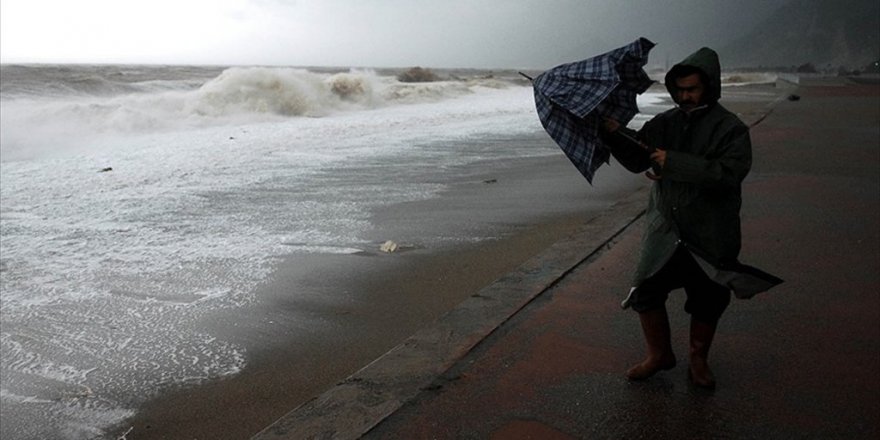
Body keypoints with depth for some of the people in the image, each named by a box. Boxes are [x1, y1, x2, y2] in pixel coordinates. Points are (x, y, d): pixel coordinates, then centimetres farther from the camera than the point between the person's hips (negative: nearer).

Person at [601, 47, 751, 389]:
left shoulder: (730, 129, -8)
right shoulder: (664, 123, 6)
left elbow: (729, 172, -23)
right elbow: (637, 161, 5)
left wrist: (674, 162, -24)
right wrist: (616, 136, -13)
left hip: (710, 235, -3)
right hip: (665, 229, 3)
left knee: (707, 302, 10)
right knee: (646, 291, 1)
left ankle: (698, 360, 33)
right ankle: (659, 354, 24)